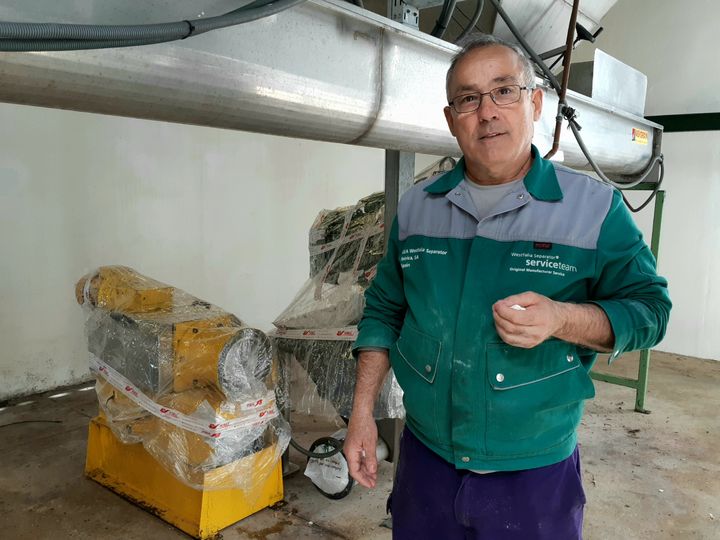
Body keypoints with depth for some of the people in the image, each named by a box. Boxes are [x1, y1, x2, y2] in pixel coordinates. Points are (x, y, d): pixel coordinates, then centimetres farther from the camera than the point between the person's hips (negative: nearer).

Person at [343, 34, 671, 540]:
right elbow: (384, 309, 8)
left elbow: (649, 308, -4)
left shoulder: (595, 205, -7)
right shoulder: (416, 205, 3)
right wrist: (363, 412, 3)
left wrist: (561, 319, -24)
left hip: (537, 473, -2)